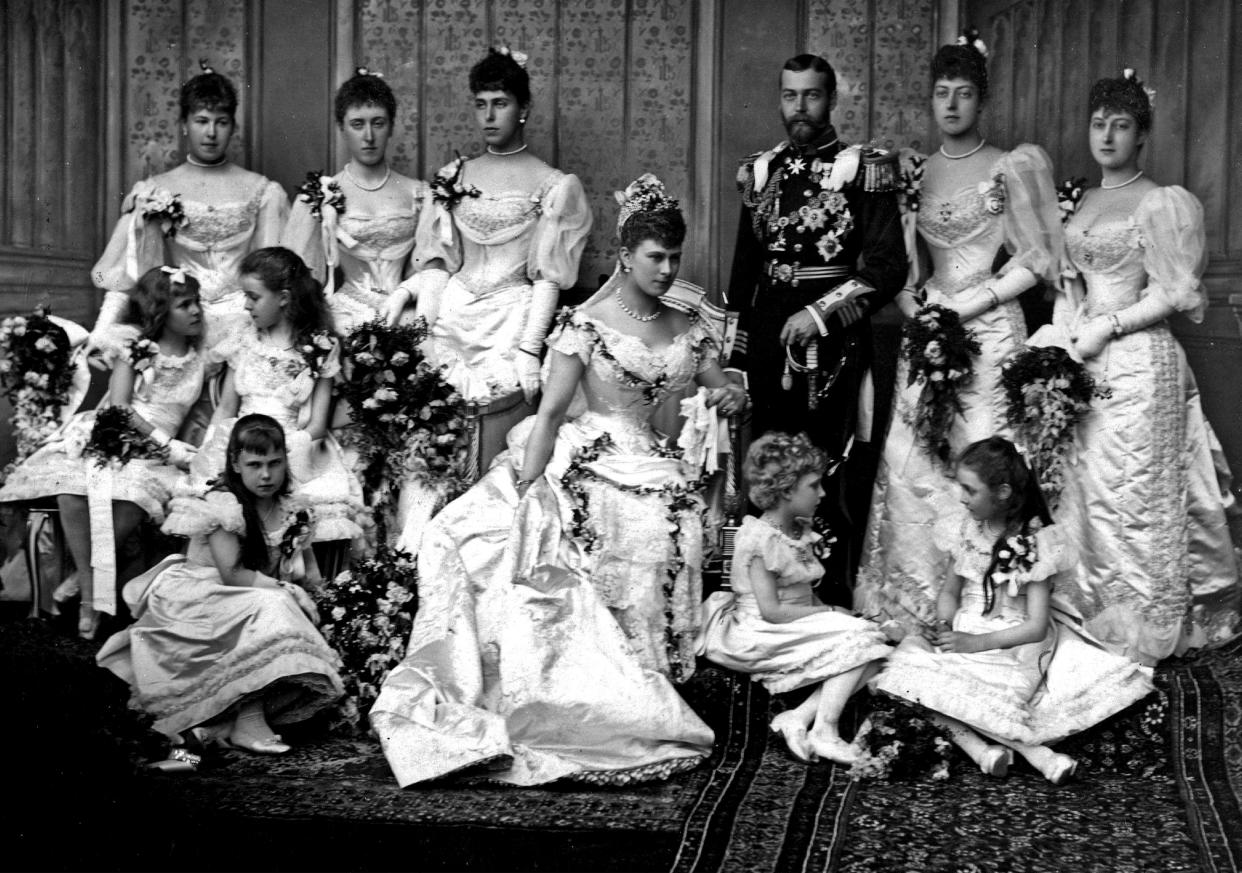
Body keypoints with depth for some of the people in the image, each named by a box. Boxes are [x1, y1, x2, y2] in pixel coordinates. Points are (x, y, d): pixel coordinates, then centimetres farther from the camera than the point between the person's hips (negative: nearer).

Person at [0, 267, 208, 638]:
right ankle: (89, 587, -24)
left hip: (150, 453, 1)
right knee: (70, 487, -33)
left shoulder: (200, 359, 8)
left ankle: (85, 574, -16)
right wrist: (164, 441, -18)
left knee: (136, 496, -35)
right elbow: (119, 406, -10)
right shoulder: (137, 350, -1)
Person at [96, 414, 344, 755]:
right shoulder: (222, 505, -14)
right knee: (270, 610, -30)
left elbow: (312, 576, 14)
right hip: (195, 600, -7)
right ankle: (248, 722, -30)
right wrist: (288, 590, -18)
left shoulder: (290, 510, 6)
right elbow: (232, 574, -21)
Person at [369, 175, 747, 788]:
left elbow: (725, 394, 20)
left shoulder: (687, 331, 13)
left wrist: (733, 398, -7)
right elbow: (550, 411, -9)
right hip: (586, 471, -4)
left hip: (652, 475, 5)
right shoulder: (585, 324, -3)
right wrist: (528, 490, -17)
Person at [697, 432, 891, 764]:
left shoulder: (800, 532, 12)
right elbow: (771, 610, -20)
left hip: (796, 631, 9)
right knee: (857, 636, -20)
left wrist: (827, 611, -6)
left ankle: (799, 718, -14)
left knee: (871, 654, -9)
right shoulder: (760, 538, -16)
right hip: (759, 635, -9)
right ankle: (824, 732, -20)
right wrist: (831, 612, -15)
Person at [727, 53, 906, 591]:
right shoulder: (759, 171, 13)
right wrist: (735, 356, 13)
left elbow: (887, 266, -7)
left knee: (830, 478, -5)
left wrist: (820, 313, -16)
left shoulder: (865, 169, -3)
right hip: (767, 339, 5)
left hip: (835, 341, -5)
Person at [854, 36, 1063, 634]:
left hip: (990, 327, -4)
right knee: (906, 453, -6)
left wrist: (971, 304, -10)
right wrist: (912, 304, -2)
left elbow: (1038, 260, -3)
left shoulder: (1011, 168, 0)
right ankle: (917, 593, 4)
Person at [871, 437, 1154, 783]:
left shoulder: (1036, 543, -12)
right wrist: (943, 626, -7)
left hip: (1014, 646, -6)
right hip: (963, 635, 6)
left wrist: (978, 643, -21)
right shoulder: (965, 532, 4)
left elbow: (1035, 626, -14)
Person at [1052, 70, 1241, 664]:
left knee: (1134, 491, -4)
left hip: (1138, 361, -7)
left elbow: (1174, 292, -10)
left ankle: (1147, 630, 6)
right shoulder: (1081, 202, 15)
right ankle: (1092, 618, 17)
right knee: (1082, 489, 7)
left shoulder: (1161, 203, -6)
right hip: (1083, 362, 7)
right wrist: (1067, 326, 4)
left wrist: (1106, 326, -13)